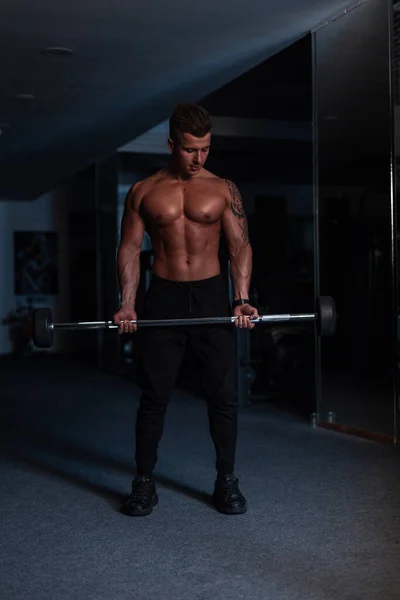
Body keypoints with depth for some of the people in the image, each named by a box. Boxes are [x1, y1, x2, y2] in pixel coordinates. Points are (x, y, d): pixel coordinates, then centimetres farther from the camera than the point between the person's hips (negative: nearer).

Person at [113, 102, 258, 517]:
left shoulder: (223, 189, 5)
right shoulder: (143, 192, 5)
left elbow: (240, 246, 2)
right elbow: (130, 249, 4)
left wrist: (241, 299, -11)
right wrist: (127, 304, -8)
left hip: (211, 297, 0)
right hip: (163, 299, 0)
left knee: (223, 396, 4)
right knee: (153, 397, 4)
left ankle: (226, 480, 19)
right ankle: (144, 483, 17)